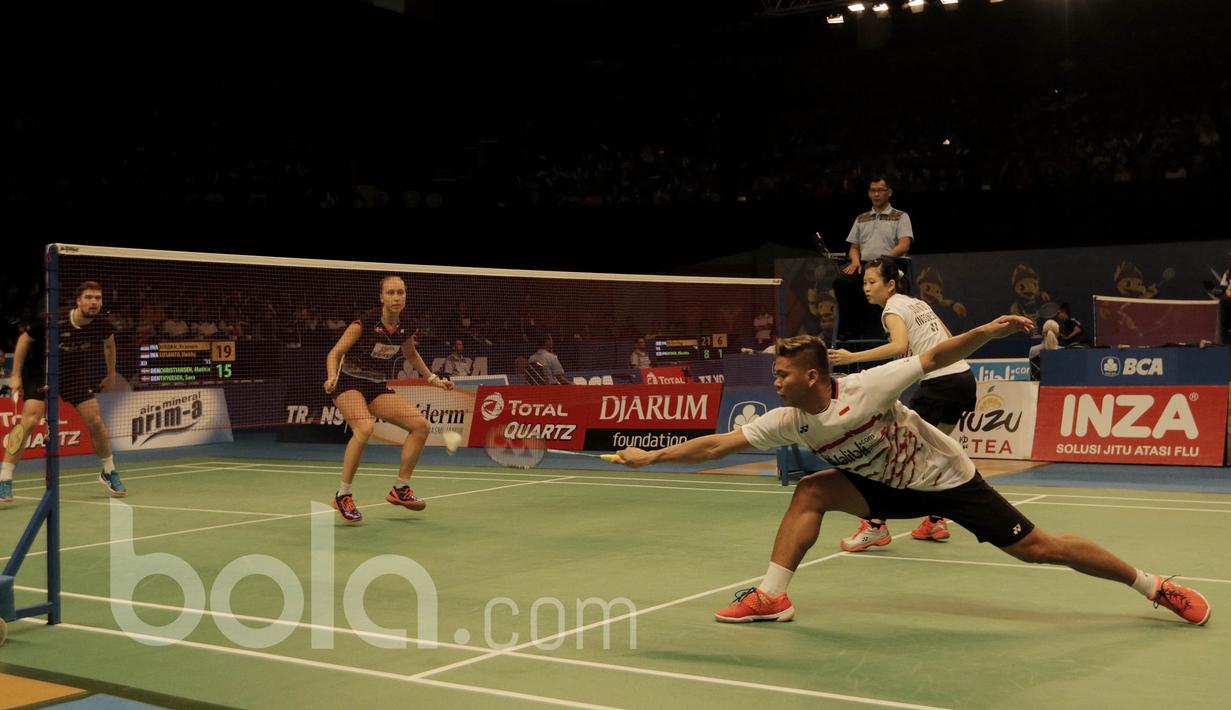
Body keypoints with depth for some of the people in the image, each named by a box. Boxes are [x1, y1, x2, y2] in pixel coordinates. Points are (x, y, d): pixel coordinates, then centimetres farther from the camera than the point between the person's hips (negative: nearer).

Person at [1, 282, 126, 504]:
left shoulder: (102, 325, -16)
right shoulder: (52, 321, -26)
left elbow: (109, 344, 10)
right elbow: (24, 339, -9)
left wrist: (111, 374, 16)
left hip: (76, 376, 3)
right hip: (40, 372, -3)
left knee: (96, 421, -4)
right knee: (30, 420, -20)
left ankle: (109, 473, 18)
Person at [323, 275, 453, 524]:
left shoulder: (405, 327, -1)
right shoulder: (365, 322, -19)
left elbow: (411, 355, 20)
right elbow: (334, 353, -15)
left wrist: (433, 379, 17)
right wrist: (331, 377, -33)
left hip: (379, 388, 6)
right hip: (349, 383, -6)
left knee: (420, 425, -6)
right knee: (364, 429, -34)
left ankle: (400, 489, 7)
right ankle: (343, 496, -20)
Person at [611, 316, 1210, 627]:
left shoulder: (867, 387, -27)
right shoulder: (787, 422, -13)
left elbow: (935, 357, -24)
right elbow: (717, 444, -14)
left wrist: (987, 331, -38)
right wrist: (652, 456, -17)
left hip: (947, 478, -5)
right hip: (891, 489, 5)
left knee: (1037, 548, -5)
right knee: (811, 492, -13)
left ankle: (1155, 586, 12)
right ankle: (772, 597, -8)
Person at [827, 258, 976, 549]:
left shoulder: (893, 309, -7)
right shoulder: (918, 303, 19)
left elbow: (899, 346, -27)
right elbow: (949, 340, 24)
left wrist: (852, 357, -31)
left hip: (938, 384, -9)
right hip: (964, 377, 9)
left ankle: (876, 525, -13)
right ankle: (935, 522, 23)